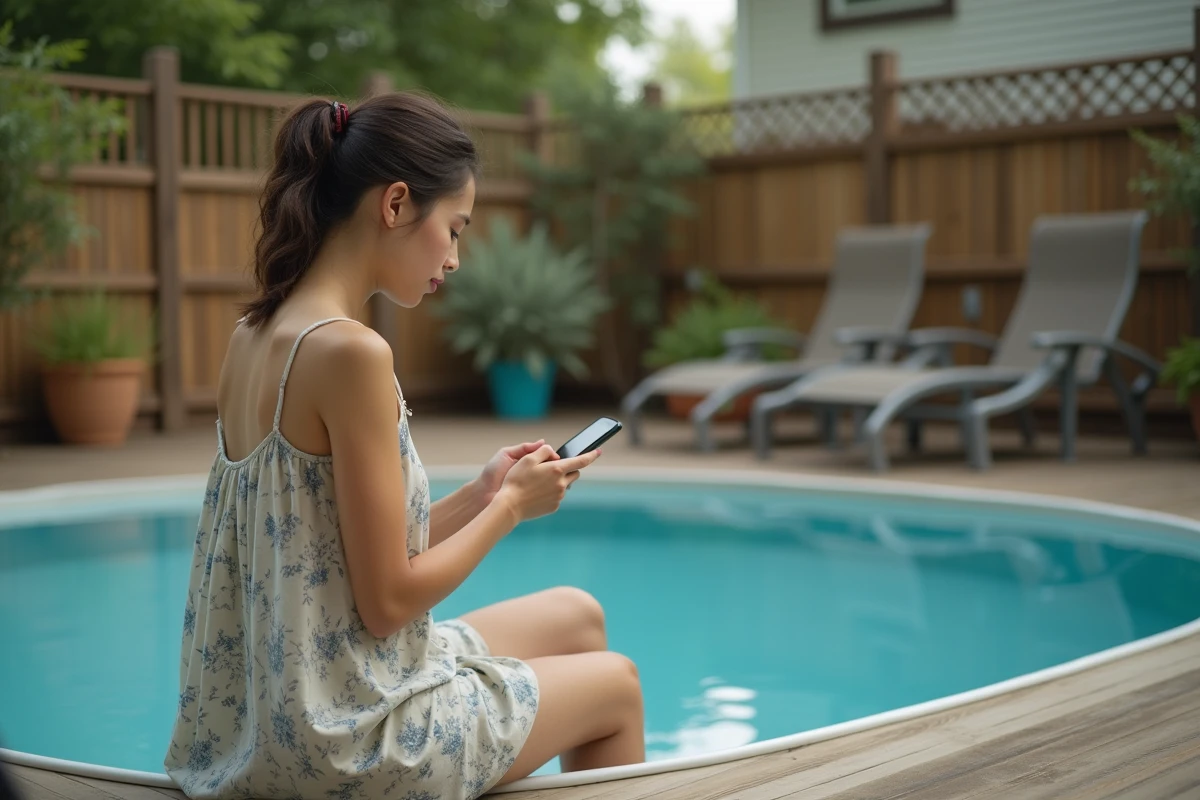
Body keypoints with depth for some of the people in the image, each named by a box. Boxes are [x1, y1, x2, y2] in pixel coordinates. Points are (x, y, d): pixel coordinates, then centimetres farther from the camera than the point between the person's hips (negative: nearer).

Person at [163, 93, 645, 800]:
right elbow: (388, 600, -21)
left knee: (577, 616, 25)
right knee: (618, 685, 16)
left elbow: (356, 550, 9)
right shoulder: (351, 352, -24)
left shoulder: (255, 338, 4)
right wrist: (511, 506, -7)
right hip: (350, 735, -9)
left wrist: (481, 496, 7)